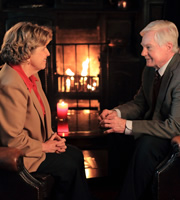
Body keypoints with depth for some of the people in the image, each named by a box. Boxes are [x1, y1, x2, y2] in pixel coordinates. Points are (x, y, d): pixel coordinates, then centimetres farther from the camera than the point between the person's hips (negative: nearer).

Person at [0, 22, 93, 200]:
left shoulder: (31, 75, 3)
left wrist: (51, 136, 2)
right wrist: (43, 147, -15)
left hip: (37, 143, 10)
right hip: (15, 156, -10)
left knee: (76, 154, 6)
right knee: (68, 166, -10)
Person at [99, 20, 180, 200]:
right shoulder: (150, 69, 1)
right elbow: (139, 103, 12)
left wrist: (127, 126, -28)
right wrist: (117, 112, -10)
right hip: (156, 124, 8)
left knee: (146, 143, -32)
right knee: (115, 132, -8)